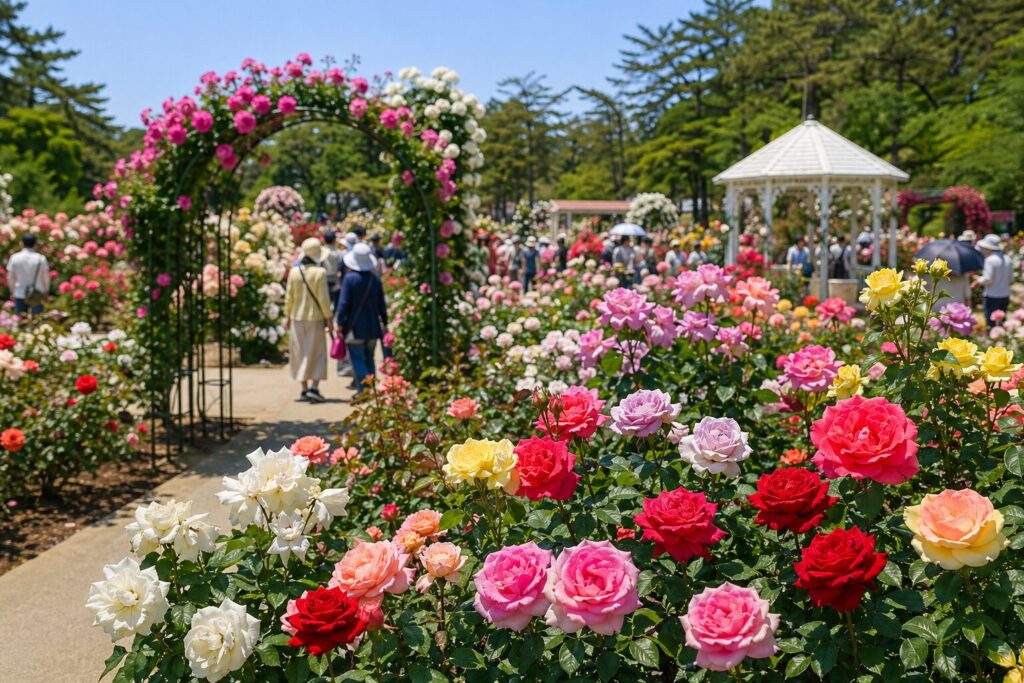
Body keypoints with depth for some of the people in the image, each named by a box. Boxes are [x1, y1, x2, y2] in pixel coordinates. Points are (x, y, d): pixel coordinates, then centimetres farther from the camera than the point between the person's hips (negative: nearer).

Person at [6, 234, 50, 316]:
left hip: (19, 294, 1)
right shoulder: (41, 258, -11)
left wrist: (12, 291, 14)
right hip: (37, 295, -1)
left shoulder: (15, 258, -7)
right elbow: (46, 277, -4)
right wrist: (46, 291, 11)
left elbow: (10, 277, 0)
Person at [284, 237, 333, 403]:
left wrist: (287, 316, 13)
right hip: (315, 318, -3)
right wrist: (328, 318, -3)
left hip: (297, 318, 3)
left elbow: (289, 296, 2)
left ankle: (305, 389, 14)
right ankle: (314, 388, -8)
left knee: (301, 353, 12)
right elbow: (323, 297, -12)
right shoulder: (320, 272, -12)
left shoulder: (294, 272, -1)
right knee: (317, 353, 4)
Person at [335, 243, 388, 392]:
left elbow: (344, 303, -12)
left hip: (355, 327, -5)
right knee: (369, 358, 15)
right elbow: (382, 304, 9)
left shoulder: (349, 278, -12)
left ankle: (364, 389, -12)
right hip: (372, 327, 5)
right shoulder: (375, 279, 3)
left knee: (357, 359, -2)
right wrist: (384, 323, 19)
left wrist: (340, 324, -5)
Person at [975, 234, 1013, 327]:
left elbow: (987, 280, -18)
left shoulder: (990, 260, -15)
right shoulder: (1007, 259, 9)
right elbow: (1011, 280, 14)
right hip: (1005, 296, 8)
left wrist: (979, 280, 0)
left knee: (991, 323, -2)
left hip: (992, 297, -8)